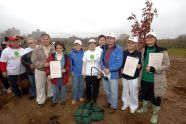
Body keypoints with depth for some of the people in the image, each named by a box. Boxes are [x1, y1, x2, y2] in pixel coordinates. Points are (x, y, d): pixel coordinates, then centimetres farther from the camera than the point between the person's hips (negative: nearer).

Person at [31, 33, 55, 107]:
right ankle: (40, 101, 28)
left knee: (51, 84, 18)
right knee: (40, 86, 10)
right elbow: (34, 60, -12)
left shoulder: (53, 49, -4)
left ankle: (51, 95, 44)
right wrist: (43, 64, -24)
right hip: (40, 71, -2)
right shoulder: (37, 49, -9)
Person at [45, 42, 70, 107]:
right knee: (55, 90, 13)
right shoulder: (51, 56, -2)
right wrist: (48, 74, -12)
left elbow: (68, 66, 2)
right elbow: (47, 66, -3)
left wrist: (65, 70, -18)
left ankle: (63, 100, 37)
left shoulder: (66, 57, -1)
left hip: (63, 76, 1)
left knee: (63, 89, 16)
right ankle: (54, 101, 36)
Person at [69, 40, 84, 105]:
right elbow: (70, 63, 1)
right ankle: (74, 98, 23)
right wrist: (71, 70, -1)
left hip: (82, 72, 1)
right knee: (75, 86, 4)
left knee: (81, 86, 15)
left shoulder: (83, 53, -6)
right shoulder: (71, 53, -5)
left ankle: (80, 96, 35)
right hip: (75, 72, -1)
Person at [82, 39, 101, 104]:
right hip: (88, 74, 1)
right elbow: (84, 64, 6)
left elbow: (100, 64, -2)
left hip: (96, 74, -1)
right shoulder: (86, 53, 4)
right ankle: (88, 99, 32)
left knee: (95, 88, 9)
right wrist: (84, 73, 3)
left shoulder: (98, 53, -2)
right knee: (88, 87, 12)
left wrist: (100, 74, -6)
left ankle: (94, 100, 29)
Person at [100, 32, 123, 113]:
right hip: (105, 72, 6)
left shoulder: (118, 49, -12)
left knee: (113, 91, 7)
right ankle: (109, 101, 46)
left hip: (113, 73, -6)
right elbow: (101, 59, 5)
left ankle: (113, 106, 29)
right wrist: (103, 68, -13)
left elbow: (119, 63, -18)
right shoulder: (104, 48, 6)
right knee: (106, 89, 22)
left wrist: (109, 69, -20)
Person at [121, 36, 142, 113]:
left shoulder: (139, 54, -10)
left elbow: (142, 64, -3)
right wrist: (121, 69, -8)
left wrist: (139, 66, -25)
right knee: (125, 91, 19)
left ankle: (133, 106, 33)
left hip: (134, 77, -3)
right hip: (124, 76, 4)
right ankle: (126, 103, 41)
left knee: (133, 92, 10)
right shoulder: (124, 53, 0)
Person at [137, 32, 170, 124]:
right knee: (145, 95, 21)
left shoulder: (162, 51, -13)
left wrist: (153, 69, -27)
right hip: (145, 78, 5)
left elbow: (167, 65, -14)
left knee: (155, 98, 12)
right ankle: (144, 108, 47)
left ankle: (155, 114, 37)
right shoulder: (144, 50, 4)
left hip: (156, 80, -4)